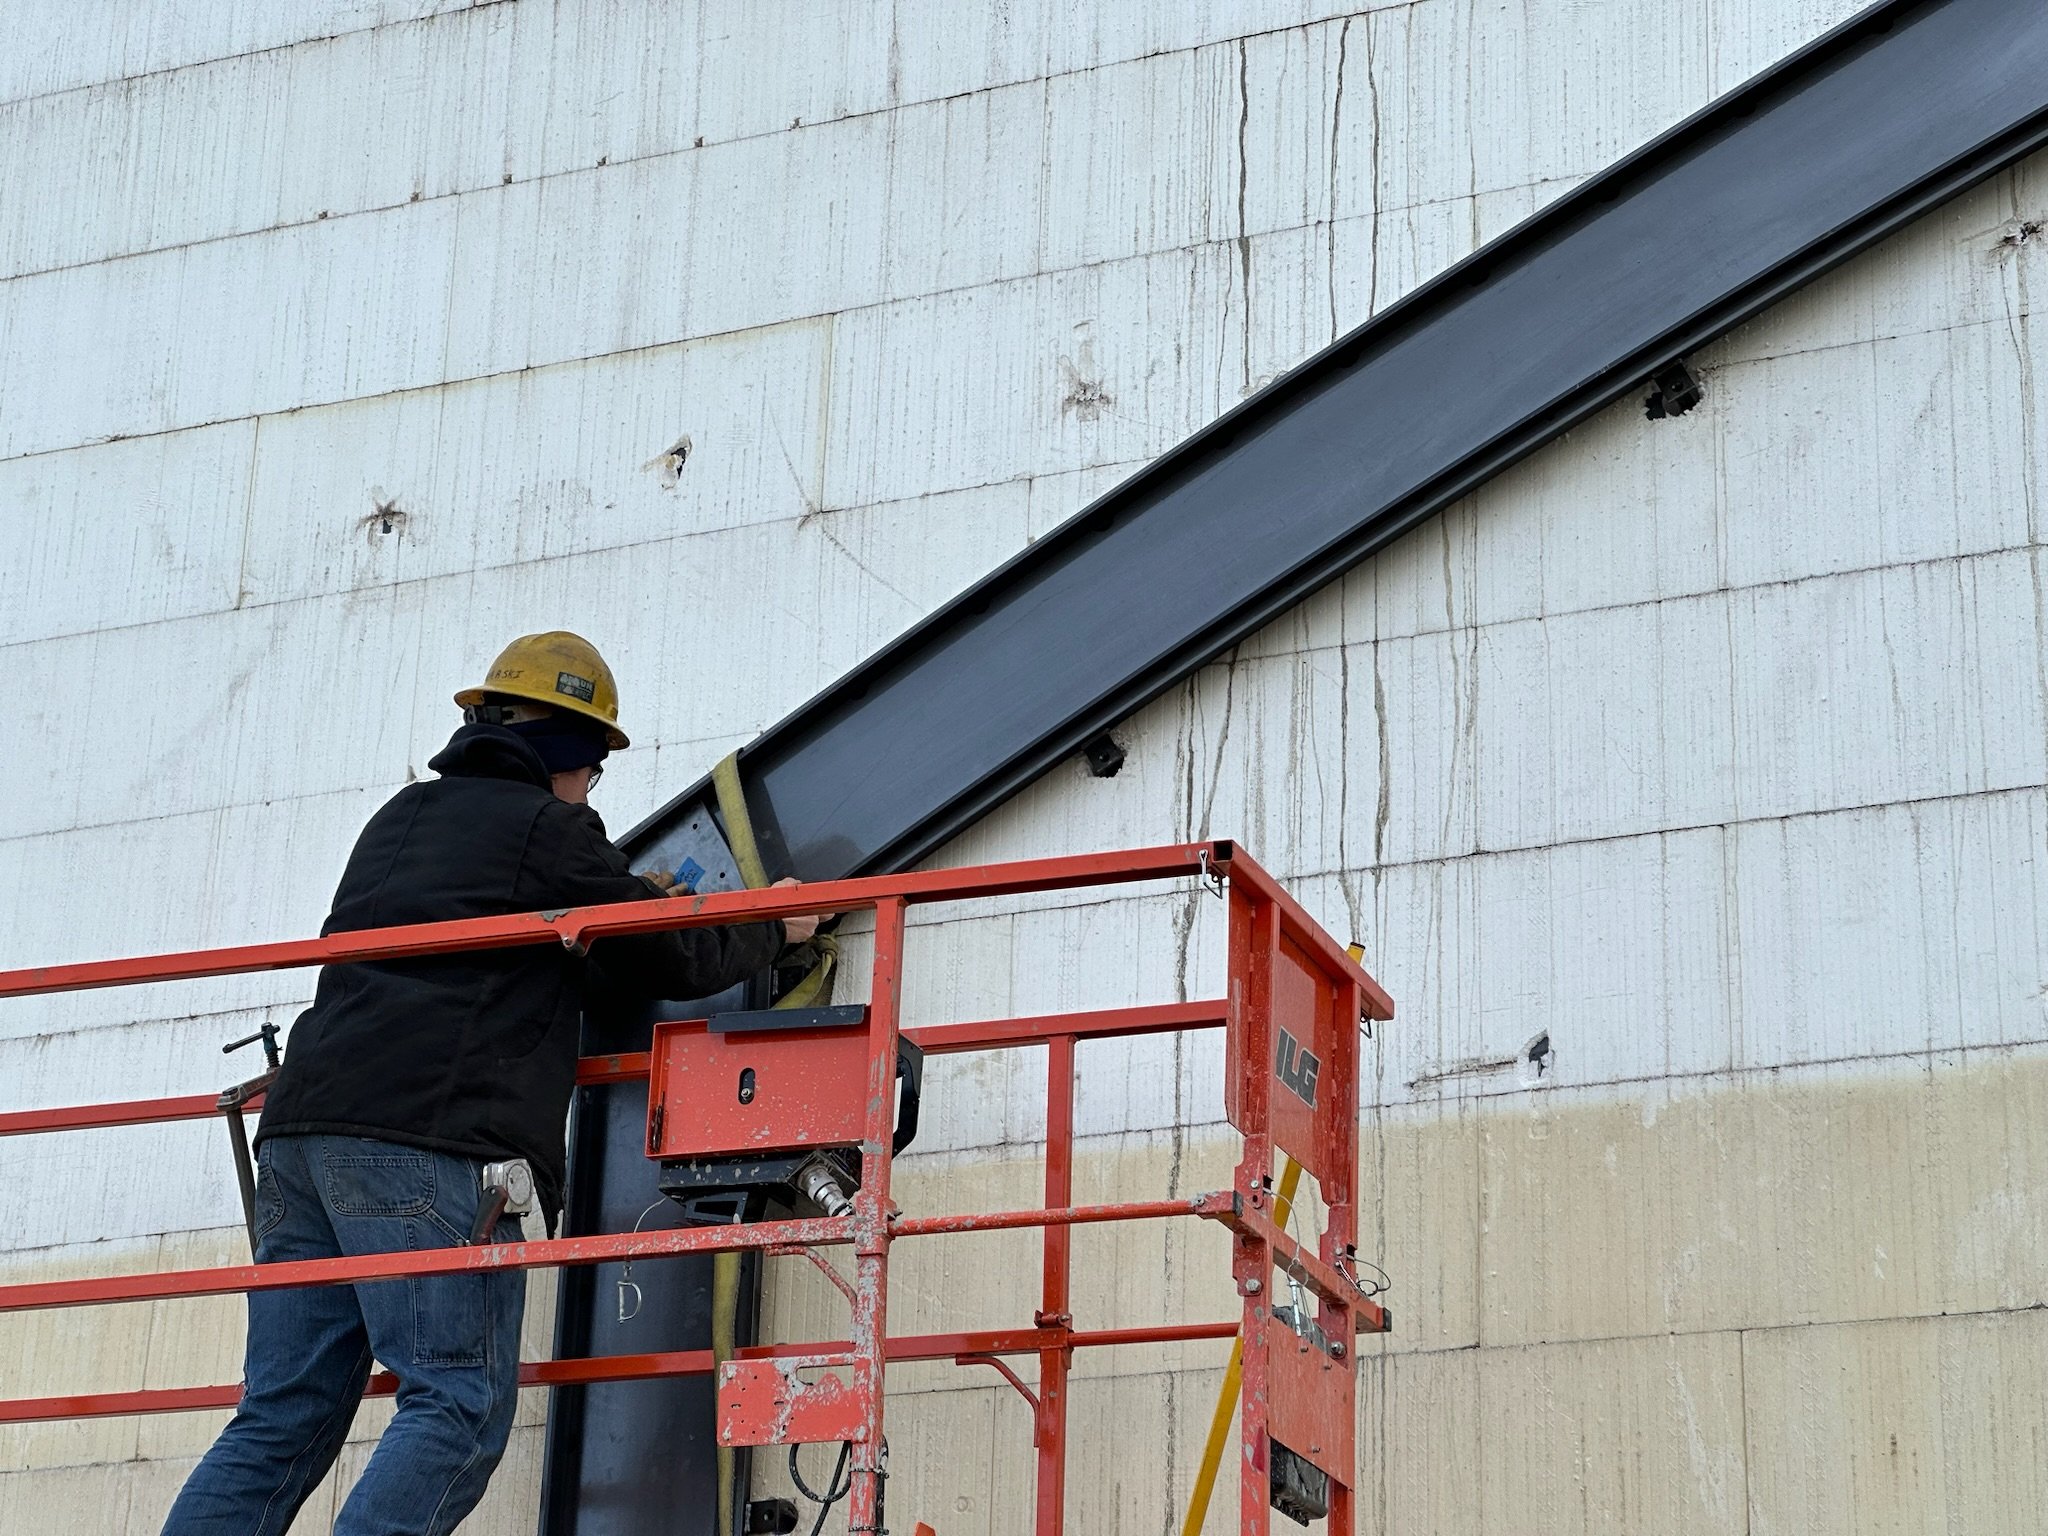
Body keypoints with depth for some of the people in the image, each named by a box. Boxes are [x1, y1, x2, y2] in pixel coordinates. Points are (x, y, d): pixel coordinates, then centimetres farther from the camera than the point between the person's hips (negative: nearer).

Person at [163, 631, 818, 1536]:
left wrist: (628, 898, 44)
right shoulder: (547, 827, 5)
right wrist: (773, 927, 27)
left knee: (281, 1420, 5)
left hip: (303, 1131, 8)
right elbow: (671, 959, 8)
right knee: (460, 1407, -9)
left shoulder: (400, 818, 28)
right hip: (431, 1140, -8)